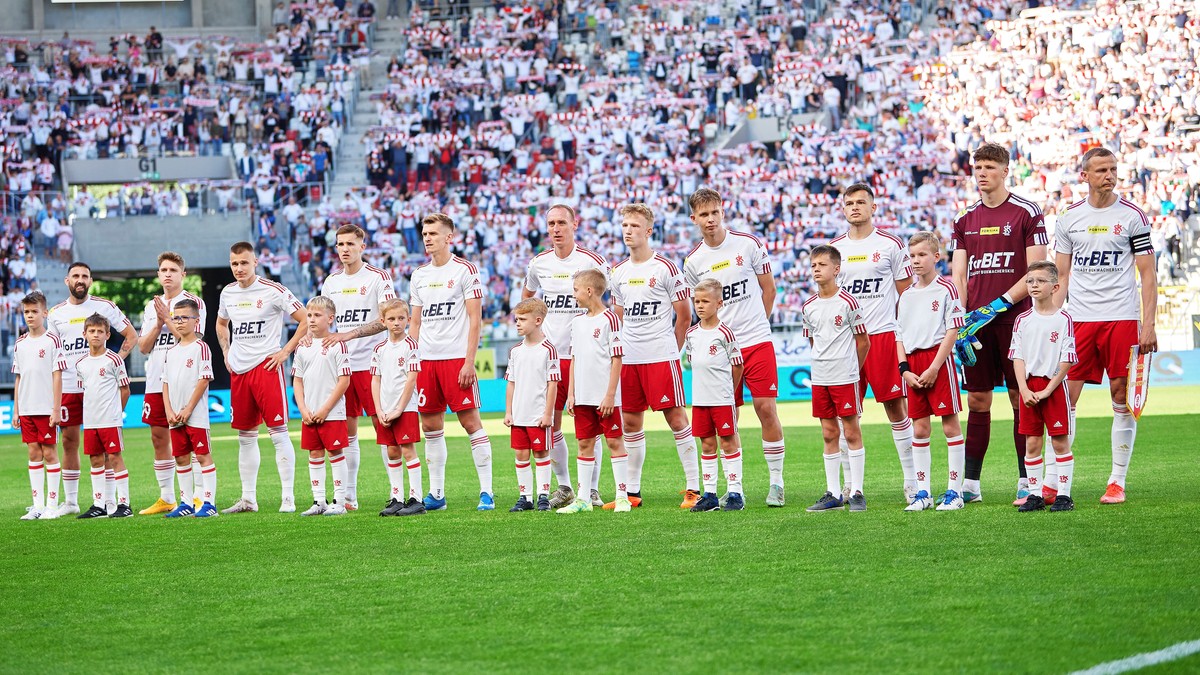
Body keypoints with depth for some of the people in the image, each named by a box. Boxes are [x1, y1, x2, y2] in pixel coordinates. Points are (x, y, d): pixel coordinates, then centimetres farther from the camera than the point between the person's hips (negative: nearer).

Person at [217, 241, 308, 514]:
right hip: (238, 370, 6)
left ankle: (287, 497, -6)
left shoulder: (273, 291, -8)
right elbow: (221, 324, 30)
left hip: (266, 366, -6)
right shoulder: (228, 293, 11)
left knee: (278, 432, -8)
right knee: (245, 437, 10)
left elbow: (306, 321, -7)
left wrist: (285, 351, -9)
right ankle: (248, 499, 16)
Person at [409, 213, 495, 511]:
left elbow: (475, 319, -7)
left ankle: (486, 492, -3)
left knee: (470, 422, -6)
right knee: (430, 426, 6)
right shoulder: (419, 276, 14)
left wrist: (469, 362, -14)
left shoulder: (465, 271, -3)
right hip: (426, 360, 6)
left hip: (457, 359, -6)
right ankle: (436, 494, 12)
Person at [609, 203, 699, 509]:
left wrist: (670, 350, 4)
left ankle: (693, 489, -3)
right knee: (630, 421, 8)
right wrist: (621, 350, 13)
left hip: (661, 357, -6)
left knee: (676, 417, -6)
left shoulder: (665, 268, -6)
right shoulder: (619, 272, 12)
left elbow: (684, 315, -1)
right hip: (628, 358, 6)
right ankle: (633, 492, 16)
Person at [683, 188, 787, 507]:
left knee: (766, 409, -6)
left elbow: (769, 289, 8)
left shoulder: (748, 244, -2)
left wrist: (755, 325, 10)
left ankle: (776, 482, 4)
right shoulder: (693, 261, 4)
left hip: (757, 342, -2)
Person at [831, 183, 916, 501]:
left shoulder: (890, 245, 2)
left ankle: (912, 480, 5)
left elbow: (906, 293, 4)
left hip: (883, 335, -3)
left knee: (896, 407, -2)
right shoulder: (835, 248, 11)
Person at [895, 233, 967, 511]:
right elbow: (900, 337, 15)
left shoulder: (946, 290, -4)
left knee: (950, 425, -3)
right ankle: (922, 492, 11)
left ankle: (955, 491, 1)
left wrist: (934, 368, -14)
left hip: (938, 358, -6)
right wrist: (905, 369, 1)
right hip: (913, 363, 6)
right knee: (919, 429, 7)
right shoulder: (906, 296, 13)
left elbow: (952, 332, -9)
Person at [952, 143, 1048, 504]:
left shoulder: (1026, 213, -2)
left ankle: (1027, 481, 5)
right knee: (977, 401, 6)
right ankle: (970, 483, 8)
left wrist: (999, 304, -15)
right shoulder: (965, 219, 12)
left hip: (1014, 318, -4)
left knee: (1021, 399, -1)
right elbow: (959, 275, 10)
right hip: (977, 322, 4)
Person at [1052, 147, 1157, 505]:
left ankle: (1117, 482, 8)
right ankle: (1052, 482, 2)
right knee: (1064, 398, -3)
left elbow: (1148, 276, 2)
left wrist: (1148, 325, -6)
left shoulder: (1132, 216, 2)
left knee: (1122, 399, 0)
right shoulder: (1069, 218, 10)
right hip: (1079, 320, 2)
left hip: (1122, 318, -2)